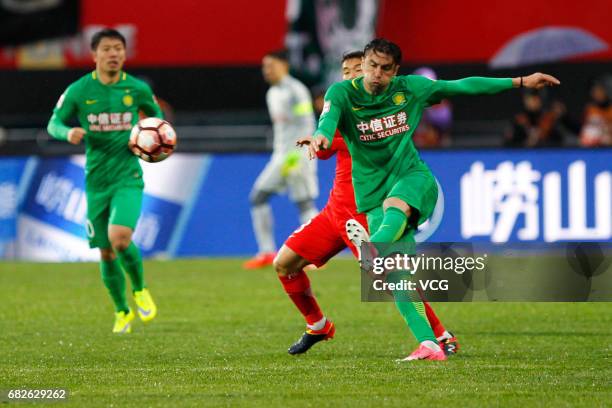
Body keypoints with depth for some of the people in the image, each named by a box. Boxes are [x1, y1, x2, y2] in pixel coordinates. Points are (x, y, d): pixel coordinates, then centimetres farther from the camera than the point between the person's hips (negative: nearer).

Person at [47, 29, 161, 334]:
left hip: (128, 178, -2)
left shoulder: (137, 89, 0)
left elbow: (156, 114, 19)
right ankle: (122, 312, 29)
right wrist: (68, 133, -18)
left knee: (120, 237, -25)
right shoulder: (78, 91, -3)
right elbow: (53, 124, 5)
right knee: (106, 253, 6)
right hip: (96, 181, 2)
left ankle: (140, 291, 4)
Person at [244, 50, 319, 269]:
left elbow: (306, 125, -18)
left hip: (299, 154, -9)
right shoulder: (272, 93, 17)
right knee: (258, 197, 2)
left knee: (304, 202, -9)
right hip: (280, 156, 9)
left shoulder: (295, 91, -11)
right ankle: (267, 253, 3)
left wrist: (295, 156, -24)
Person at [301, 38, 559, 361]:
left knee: (394, 204, -38)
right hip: (374, 188, 0)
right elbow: (329, 117, -27)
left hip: (412, 176, 0)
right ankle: (429, 345, -17)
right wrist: (321, 137, -52)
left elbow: (464, 86, 9)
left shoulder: (410, 89, 1)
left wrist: (520, 82, 10)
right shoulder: (342, 93, -5)